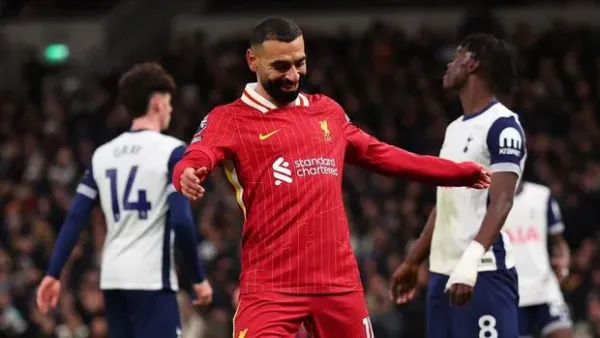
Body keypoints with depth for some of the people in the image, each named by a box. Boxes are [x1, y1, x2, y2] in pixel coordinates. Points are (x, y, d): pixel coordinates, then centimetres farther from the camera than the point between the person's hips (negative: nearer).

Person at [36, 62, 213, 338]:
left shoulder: (102, 154, 11)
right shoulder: (171, 152, -7)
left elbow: (75, 219, 8)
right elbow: (182, 222, -14)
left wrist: (53, 274, 11)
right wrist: (199, 278, -6)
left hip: (113, 278, 7)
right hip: (151, 278, -7)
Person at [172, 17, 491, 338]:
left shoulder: (327, 111, 17)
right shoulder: (229, 119, -1)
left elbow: (383, 156, 28)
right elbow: (193, 163, -19)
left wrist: (462, 172, 30)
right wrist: (188, 177, -44)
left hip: (340, 281, 5)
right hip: (270, 286, -5)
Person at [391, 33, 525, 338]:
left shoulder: (502, 125, -9)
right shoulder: (455, 128, 19)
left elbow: (501, 202, -19)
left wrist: (470, 261, -31)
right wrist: (412, 262, 27)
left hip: (484, 273, -9)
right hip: (443, 271, 9)